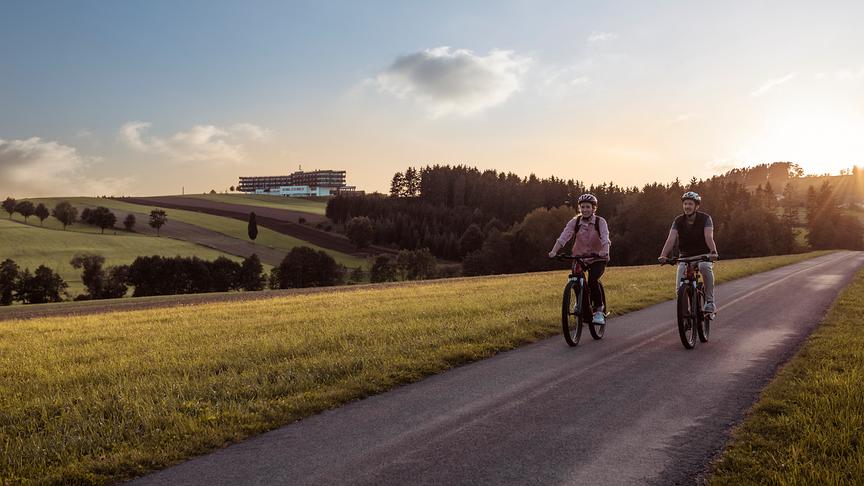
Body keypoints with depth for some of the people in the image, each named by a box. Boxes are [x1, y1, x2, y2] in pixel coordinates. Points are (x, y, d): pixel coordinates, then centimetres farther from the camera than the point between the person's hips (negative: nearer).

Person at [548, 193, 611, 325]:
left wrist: (605, 252, -49)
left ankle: (599, 310, -9)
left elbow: (605, 239, -28)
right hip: (579, 257, 3)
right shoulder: (574, 222, -7)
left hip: (597, 259, -2)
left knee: (592, 280, -26)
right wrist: (554, 251, -36)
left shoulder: (600, 222, -12)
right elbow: (563, 237, -19)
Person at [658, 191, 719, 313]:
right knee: (680, 289, -15)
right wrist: (663, 255, -35)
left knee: (705, 267, -39)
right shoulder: (678, 221, -5)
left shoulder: (705, 219, -11)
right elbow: (671, 239, -18)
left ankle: (710, 301, -27)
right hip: (685, 257, 2)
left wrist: (713, 252, -46)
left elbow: (709, 237, -26)